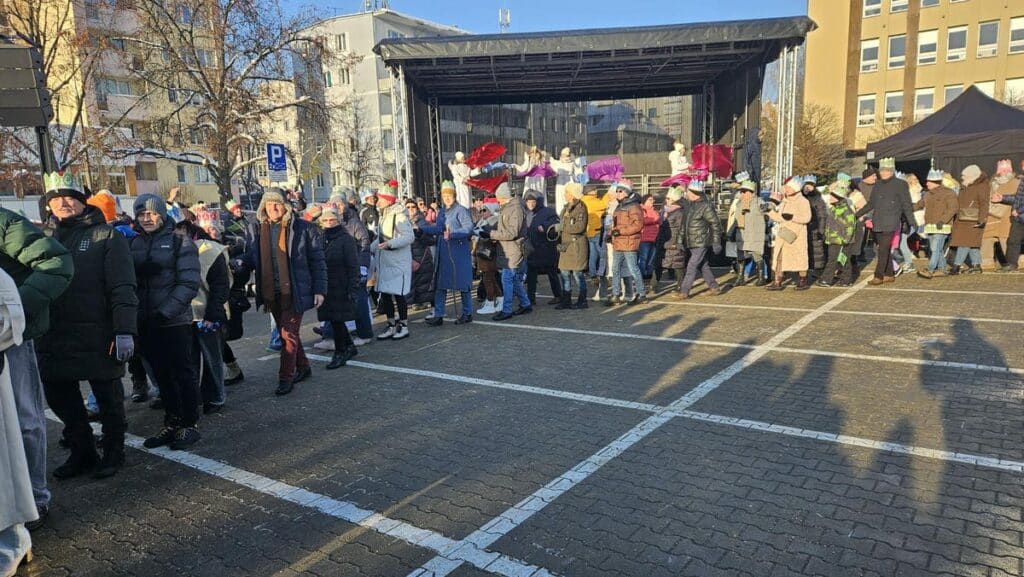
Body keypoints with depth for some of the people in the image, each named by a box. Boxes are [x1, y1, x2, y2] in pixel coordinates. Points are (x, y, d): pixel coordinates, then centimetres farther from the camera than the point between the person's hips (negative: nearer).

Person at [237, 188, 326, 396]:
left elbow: (317, 260, -3)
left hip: (294, 291, -5)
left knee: (289, 334, -5)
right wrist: (241, 263, -10)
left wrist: (320, 289, -6)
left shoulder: (302, 228, -6)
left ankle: (285, 378, 5)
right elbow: (251, 257, 14)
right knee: (286, 333, 15)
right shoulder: (256, 228, 6)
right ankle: (303, 367, 32)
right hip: (271, 293, 5)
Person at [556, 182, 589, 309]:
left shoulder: (580, 207, -9)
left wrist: (562, 227, -15)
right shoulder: (566, 208, 16)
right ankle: (566, 300, 16)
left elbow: (580, 227, -19)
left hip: (577, 245, -8)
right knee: (564, 273, 8)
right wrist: (560, 242, 10)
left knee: (577, 273, -3)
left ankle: (582, 301, 7)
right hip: (566, 245, 8)